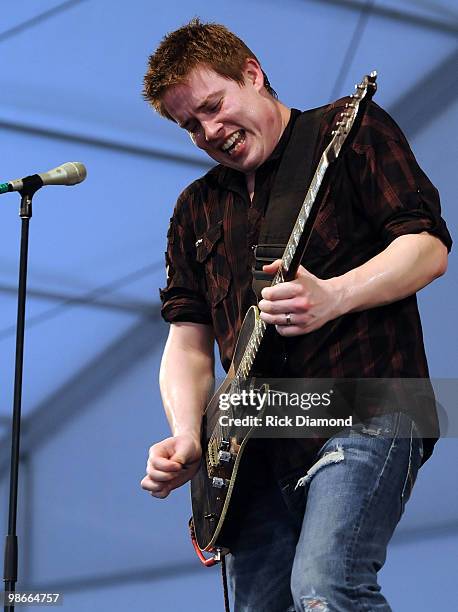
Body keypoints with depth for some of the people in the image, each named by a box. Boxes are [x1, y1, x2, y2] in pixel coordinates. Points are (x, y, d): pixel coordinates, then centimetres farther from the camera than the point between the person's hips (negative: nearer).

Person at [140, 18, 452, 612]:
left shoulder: (351, 132, 3)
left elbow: (429, 245, -6)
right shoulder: (197, 208, 19)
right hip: (260, 449, 7)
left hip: (364, 413, -6)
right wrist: (186, 437, -2)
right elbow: (187, 338, 17)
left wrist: (334, 296, -23)